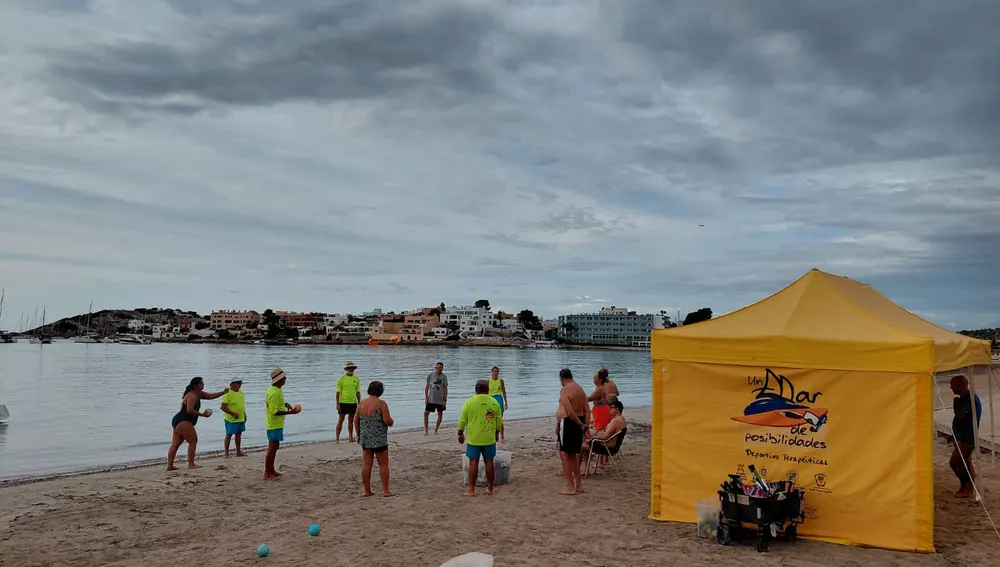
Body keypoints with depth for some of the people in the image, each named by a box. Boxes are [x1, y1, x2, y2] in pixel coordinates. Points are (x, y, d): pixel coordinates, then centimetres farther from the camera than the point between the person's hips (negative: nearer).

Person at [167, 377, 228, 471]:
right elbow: (189, 410, -23)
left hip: (178, 421, 10)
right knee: (193, 441, -7)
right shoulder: (192, 396, -14)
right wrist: (202, 414, -16)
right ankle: (191, 464, -7)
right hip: (182, 421, -10)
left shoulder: (199, 394, 15)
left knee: (175, 444, 7)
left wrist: (223, 392, 5)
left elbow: (211, 396, 16)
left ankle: (170, 466, 7)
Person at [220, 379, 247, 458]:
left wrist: (244, 414, 14)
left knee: (239, 434, 14)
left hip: (241, 419, 8)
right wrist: (233, 414, -20)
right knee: (229, 435, 1)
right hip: (231, 420, -8)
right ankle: (226, 453, 7)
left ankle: (239, 452, 24)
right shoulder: (228, 394, -14)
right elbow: (223, 407, -19)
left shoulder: (241, 393, 12)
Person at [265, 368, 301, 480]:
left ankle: (271, 470, 28)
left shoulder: (277, 390, 11)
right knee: (272, 448, -7)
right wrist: (290, 412, -27)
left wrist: (286, 404, 9)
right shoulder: (274, 392, -22)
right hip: (274, 425, -11)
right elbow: (275, 411, -26)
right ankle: (267, 474, -3)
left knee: (275, 446, 18)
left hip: (277, 424, 11)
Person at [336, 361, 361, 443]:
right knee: (340, 420, 0)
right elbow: (338, 392, -4)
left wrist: (359, 403, 10)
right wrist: (337, 404, -9)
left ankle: (351, 437, 18)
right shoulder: (342, 378, -4)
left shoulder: (356, 379, 8)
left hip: (353, 402, 4)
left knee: (351, 420, 11)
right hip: (343, 402, -4)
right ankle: (337, 438, 4)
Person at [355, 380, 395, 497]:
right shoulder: (381, 404, -13)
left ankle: (367, 490, 14)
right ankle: (385, 491, 6)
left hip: (365, 439, 5)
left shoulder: (361, 403, 4)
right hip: (379, 439, -5)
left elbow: (356, 420, 9)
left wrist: (359, 435, 20)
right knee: (383, 464, 4)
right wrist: (391, 422, 5)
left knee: (366, 464, 9)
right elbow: (387, 421, -17)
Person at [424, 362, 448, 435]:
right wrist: (426, 397, -1)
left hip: (440, 399, -1)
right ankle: (426, 429, 11)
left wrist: (445, 400, -7)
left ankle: (436, 430, 17)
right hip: (431, 399, 1)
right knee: (426, 412, -2)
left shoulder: (444, 377, -4)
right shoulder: (430, 375, -1)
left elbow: (445, 389, -3)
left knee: (440, 413, 5)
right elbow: (427, 387, 5)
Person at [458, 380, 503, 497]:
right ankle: (490, 489, 15)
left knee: (473, 463, 3)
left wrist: (460, 433, 10)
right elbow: (499, 420, 6)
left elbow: (462, 420, -3)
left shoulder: (469, 402, -6)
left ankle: (471, 490, 5)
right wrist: (497, 433, 20)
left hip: (473, 439, -2)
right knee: (489, 462, 9)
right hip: (489, 439, 2)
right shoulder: (494, 403, 0)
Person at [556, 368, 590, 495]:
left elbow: (570, 412, -24)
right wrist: (586, 425, 6)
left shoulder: (564, 391, -15)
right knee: (574, 455, 19)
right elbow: (587, 410, 8)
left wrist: (580, 424, -14)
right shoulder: (580, 389, 11)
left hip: (569, 422, -8)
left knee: (565, 455, 3)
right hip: (580, 422, 8)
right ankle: (578, 485, 25)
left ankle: (570, 487, 4)